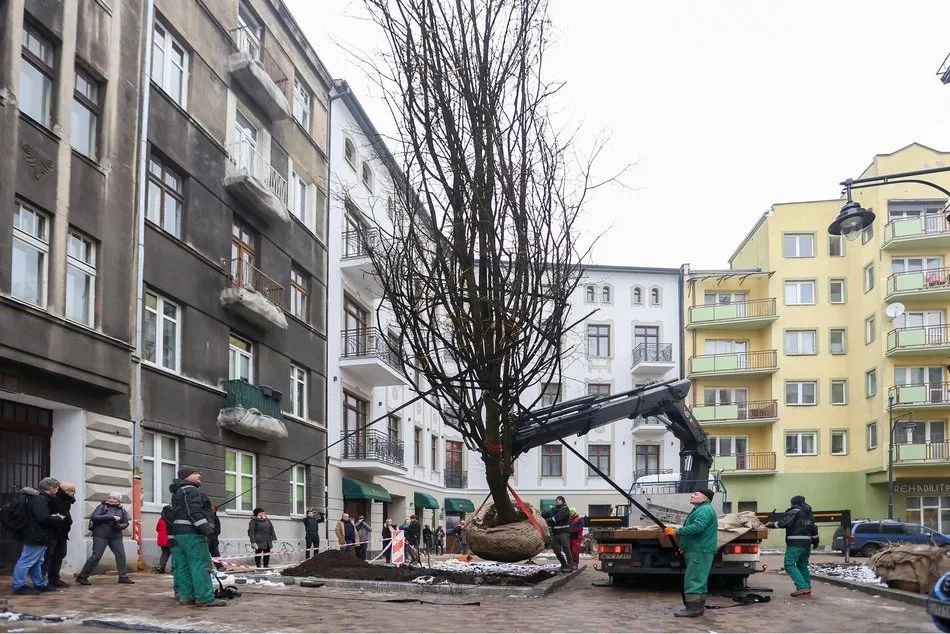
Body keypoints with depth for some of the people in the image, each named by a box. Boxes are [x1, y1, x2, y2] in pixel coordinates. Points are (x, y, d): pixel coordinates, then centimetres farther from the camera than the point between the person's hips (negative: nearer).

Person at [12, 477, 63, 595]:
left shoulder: (42, 498, 13)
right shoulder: (39, 499, -20)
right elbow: (43, 518, -28)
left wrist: (52, 516, 6)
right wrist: (58, 518, -13)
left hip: (38, 537, 11)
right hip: (36, 537, -11)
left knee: (37, 562, 18)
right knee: (26, 562, -5)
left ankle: (40, 584, 28)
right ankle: (19, 586, -1)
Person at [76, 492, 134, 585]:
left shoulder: (122, 510, 12)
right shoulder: (102, 506, 0)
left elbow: (126, 523, 12)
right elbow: (94, 517, -13)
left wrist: (119, 526, -13)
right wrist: (111, 517, -19)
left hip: (116, 537, 5)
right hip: (101, 536, -5)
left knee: (121, 555, 0)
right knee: (96, 556, -8)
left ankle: (123, 576, 12)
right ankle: (82, 577, 1)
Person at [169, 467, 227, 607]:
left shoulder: (178, 492, 24)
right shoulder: (191, 490, -10)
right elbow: (194, 513, -20)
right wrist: (207, 529, -22)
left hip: (179, 533, 11)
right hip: (192, 533, -11)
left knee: (183, 566, 9)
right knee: (201, 565, -11)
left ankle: (186, 596, 11)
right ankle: (205, 598, -13)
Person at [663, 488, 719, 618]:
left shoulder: (705, 510, -14)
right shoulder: (699, 510, 21)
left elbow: (697, 527, -27)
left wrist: (676, 532, -22)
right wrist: (684, 546, 22)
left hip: (700, 552, -11)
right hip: (696, 550, 11)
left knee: (693, 580, -11)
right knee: (698, 579, 14)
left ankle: (692, 607, -12)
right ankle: (699, 606, 20)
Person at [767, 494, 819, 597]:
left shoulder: (795, 511, -7)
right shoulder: (809, 514, 20)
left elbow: (785, 522, -20)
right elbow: (814, 530, 28)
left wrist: (772, 524, -13)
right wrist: (815, 541, 39)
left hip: (795, 544, -9)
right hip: (806, 544, 9)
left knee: (790, 565, -9)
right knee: (803, 565, 16)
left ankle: (802, 587, -20)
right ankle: (807, 590, 14)